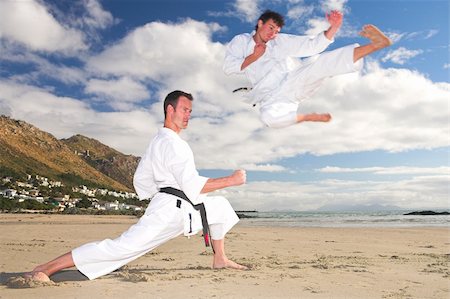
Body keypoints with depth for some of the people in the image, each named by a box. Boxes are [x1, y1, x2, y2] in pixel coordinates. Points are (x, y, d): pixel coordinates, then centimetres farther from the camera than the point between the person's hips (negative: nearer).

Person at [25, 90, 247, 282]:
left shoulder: (156, 142, 15)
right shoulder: (174, 144, -17)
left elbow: (141, 180, 17)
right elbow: (193, 186, -23)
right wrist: (231, 180, -16)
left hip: (181, 209, 10)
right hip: (171, 211, -10)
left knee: (220, 206, 19)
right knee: (122, 246, -14)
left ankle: (220, 259, 25)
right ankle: (45, 268, -11)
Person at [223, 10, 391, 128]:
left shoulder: (280, 41, 9)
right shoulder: (241, 41, 9)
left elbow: (314, 45, 1)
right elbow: (228, 67, -2)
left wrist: (333, 27, -15)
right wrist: (253, 57, -10)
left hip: (295, 82, 2)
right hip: (273, 97, -2)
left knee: (317, 63, -27)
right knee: (269, 117, -38)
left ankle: (375, 44, -34)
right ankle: (310, 117, -14)